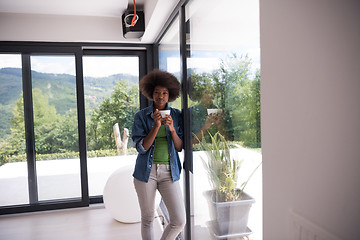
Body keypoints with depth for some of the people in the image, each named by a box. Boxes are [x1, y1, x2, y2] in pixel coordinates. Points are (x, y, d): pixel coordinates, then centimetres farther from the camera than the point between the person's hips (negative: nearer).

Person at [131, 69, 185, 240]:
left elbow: (180, 147, 2)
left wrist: (172, 129, -16)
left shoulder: (176, 115, 4)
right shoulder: (141, 116, -1)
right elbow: (141, 147, -9)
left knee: (179, 221, -2)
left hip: (169, 172, 2)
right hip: (147, 171, -1)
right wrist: (156, 126, -21)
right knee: (147, 219, 12)